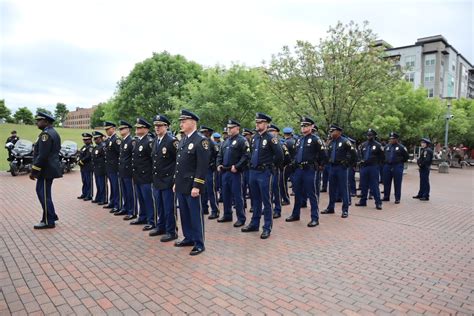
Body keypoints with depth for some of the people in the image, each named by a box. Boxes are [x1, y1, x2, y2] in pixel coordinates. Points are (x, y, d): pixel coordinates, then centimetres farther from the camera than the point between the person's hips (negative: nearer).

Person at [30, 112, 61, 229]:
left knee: (44, 195, -2)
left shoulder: (46, 134, -17)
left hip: (45, 170, -10)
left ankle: (48, 221, 6)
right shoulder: (53, 132, 15)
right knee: (42, 193, 18)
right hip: (50, 168, 10)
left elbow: (42, 155, -22)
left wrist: (34, 171, -18)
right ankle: (51, 215, 25)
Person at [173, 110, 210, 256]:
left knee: (195, 215, 2)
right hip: (181, 185, 8)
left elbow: (203, 166, -18)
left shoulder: (201, 140, -13)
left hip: (192, 186, -8)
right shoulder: (182, 140, 13)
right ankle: (188, 238, 31)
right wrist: (176, 182, 17)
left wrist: (197, 186, -20)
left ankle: (199, 244, 14)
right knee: (184, 214, 16)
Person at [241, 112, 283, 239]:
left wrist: (271, 165, -2)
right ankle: (254, 224, 27)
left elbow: (279, 155, -14)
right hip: (253, 172, 7)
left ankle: (267, 228, 9)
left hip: (264, 173, -7)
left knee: (266, 201, 1)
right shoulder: (254, 137, 10)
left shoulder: (270, 138, -11)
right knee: (255, 200, 16)